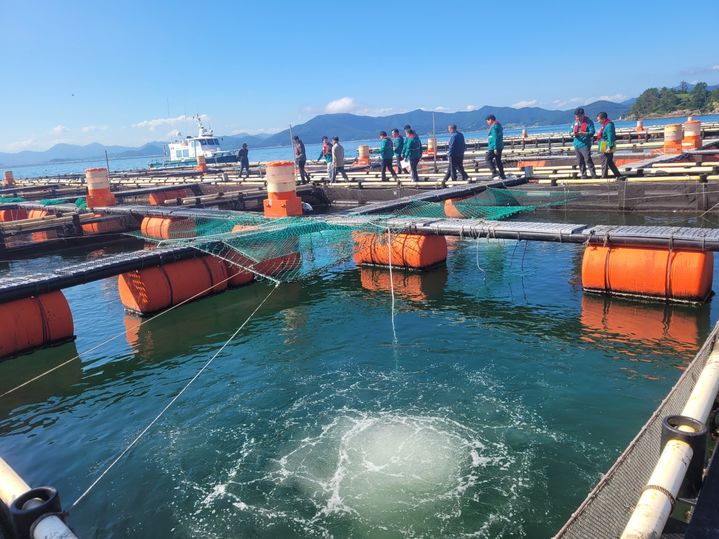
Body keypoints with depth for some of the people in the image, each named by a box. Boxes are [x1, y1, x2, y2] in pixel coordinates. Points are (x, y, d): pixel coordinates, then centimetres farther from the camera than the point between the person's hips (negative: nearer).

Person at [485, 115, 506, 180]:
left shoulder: (494, 127, -14)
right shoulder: (499, 125, 17)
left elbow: (495, 138, -21)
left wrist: (495, 148, -24)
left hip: (494, 147, -10)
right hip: (500, 147, 10)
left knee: (488, 159, -3)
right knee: (498, 160, 13)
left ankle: (494, 172, -15)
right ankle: (502, 175, 14)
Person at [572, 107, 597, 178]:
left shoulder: (589, 122, -6)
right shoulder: (575, 122, 12)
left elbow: (592, 132, -14)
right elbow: (571, 132, 13)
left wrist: (582, 133, -28)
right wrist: (573, 133, -12)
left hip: (585, 145, -6)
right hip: (577, 145, 6)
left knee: (588, 160, -12)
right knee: (580, 161, 10)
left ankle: (593, 174, -8)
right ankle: (583, 175, 18)